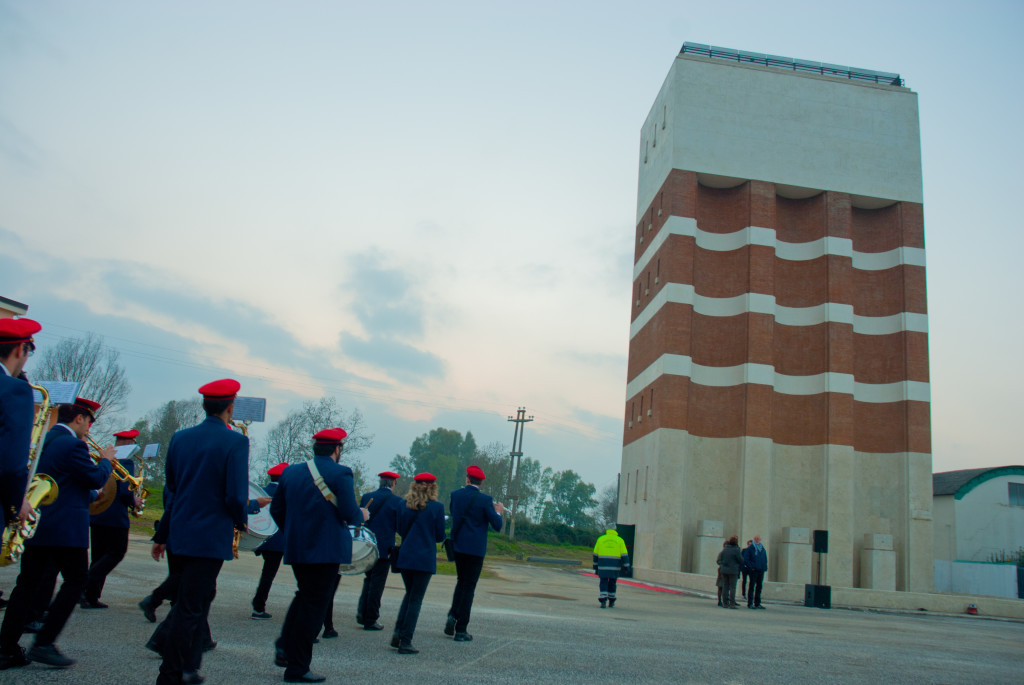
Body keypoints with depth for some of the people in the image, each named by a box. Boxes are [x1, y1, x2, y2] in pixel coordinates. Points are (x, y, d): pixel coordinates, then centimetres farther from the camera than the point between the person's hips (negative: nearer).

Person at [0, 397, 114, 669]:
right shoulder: (73, 444, -14)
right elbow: (96, 479, -12)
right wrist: (105, 460, 4)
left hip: (35, 523, 8)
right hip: (66, 527, -8)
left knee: (28, 582, 10)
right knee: (76, 580, 2)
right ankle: (43, 643, -1)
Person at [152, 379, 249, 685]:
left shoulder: (180, 438, 5)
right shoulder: (235, 442, -14)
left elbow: (169, 489, 11)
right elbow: (236, 497, -18)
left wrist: (162, 536, 18)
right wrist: (241, 522, 3)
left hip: (179, 534, 7)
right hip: (211, 538, -7)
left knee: (202, 595, 22)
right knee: (190, 608, 2)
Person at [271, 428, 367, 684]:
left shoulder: (291, 472, 6)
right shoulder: (340, 474, -12)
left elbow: (276, 509, 11)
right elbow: (349, 514, -16)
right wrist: (361, 515, 6)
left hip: (295, 548, 6)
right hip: (326, 550, -6)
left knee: (304, 595, 25)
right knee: (313, 605, 2)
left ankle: (285, 646, 14)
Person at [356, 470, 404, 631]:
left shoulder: (366, 497, 1)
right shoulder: (398, 501, -9)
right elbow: (400, 527, -8)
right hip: (385, 547, -4)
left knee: (369, 579, 19)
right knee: (377, 583, 4)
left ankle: (361, 613, 9)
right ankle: (370, 620, 8)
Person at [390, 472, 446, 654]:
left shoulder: (406, 505, 2)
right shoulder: (437, 507, -8)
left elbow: (400, 529, 7)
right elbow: (440, 536, -4)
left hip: (405, 556, 4)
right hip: (425, 558, -4)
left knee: (409, 594, 21)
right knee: (416, 599, 3)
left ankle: (398, 633, 11)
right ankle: (405, 642, 4)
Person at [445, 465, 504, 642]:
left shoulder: (456, 495, 1)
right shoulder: (485, 500, -11)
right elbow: (497, 526, -10)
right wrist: (498, 512, 10)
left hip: (457, 546, 4)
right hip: (475, 549, -4)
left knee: (461, 581, 22)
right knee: (469, 586, 3)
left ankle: (453, 616, 5)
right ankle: (461, 630, 4)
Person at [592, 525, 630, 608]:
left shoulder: (601, 539, 7)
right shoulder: (620, 540, 5)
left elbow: (595, 554, 10)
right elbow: (624, 555, -1)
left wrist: (595, 567, 16)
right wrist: (626, 567, 0)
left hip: (603, 566, 0)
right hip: (615, 566, 0)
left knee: (603, 583, 4)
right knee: (612, 583, 14)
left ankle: (603, 601, -11)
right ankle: (611, 602, 21)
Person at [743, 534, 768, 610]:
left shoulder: (763, 549, 15)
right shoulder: (750, 548, -2)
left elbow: (765, 560, 24)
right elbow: (745, 559, -5)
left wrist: (765, 568, 9)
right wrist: (751, 567, -14)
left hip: (761, 571, 6)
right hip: (753, 571, -6)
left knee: (759, 587, 9)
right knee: (752, 587, -5)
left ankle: (757, 603, 16)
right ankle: (750, 604, -3)